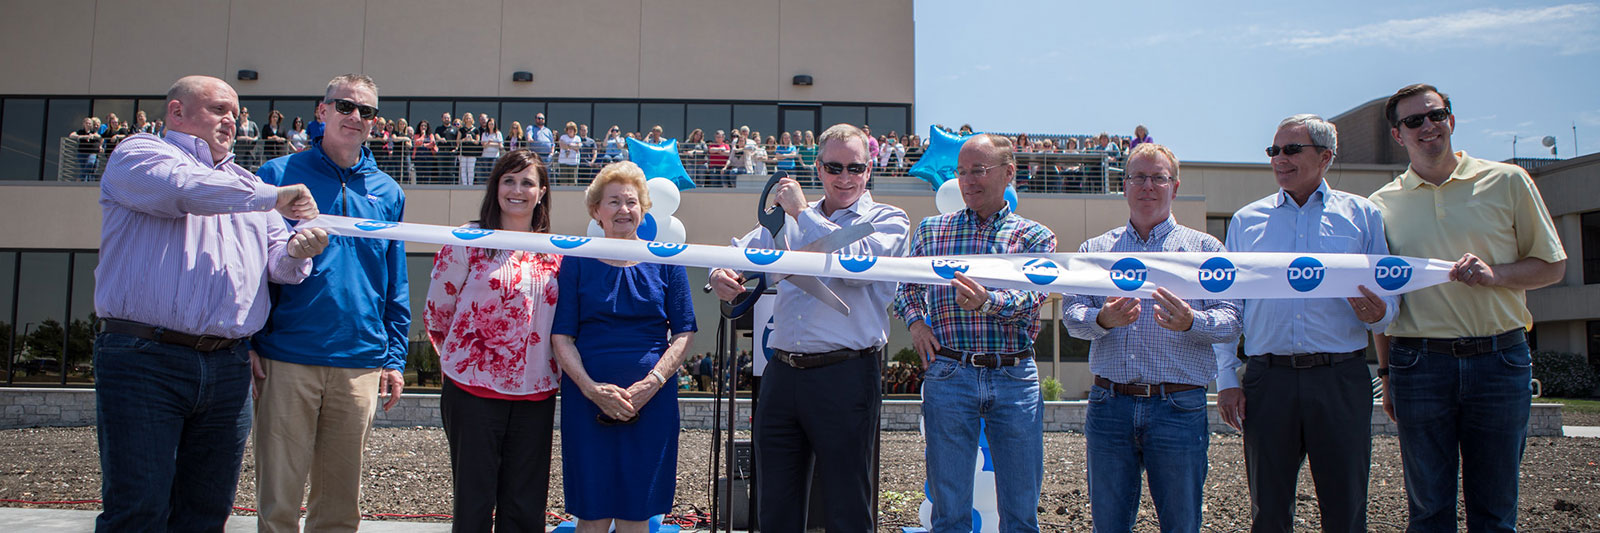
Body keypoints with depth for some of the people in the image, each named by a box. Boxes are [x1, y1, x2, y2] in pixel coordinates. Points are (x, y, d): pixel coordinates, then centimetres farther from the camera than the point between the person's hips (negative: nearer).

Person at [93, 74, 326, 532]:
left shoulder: (244, 182, 25)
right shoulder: (139, 153, 7)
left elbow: (277, 264, 16)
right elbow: (186, 187, -17)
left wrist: (296, 252, -8)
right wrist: (272, 196, -9)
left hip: (228, 369, 6)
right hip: (144, 361, -5)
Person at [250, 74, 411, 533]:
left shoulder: (387, 193, 11)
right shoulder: (278, 176, 3)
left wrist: (394, 358, 7)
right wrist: (246, 340, -5)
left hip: (359, 365, 3)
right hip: (286, 360, -2)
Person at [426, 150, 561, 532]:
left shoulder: (555, 251, 9)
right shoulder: (468, 242, -3)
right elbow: (437, 312, 2)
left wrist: (550, 371, 10)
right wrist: (463, 358, 8)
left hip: (536, 393, 4)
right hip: (475, 390, -3)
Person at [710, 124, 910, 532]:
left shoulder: (887, 220, 2)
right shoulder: (790, 219, 17)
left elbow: (857, 262, -17)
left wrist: (803, 214, -10)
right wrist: (720, 273, -1)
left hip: (845, 376, -4)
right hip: (782, 373, 5)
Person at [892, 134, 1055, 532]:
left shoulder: (1035, 237, 6)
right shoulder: (931, 230, 12)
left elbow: (1031, 298, -10)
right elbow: (905, 286, 22)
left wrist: (988, 302, -31)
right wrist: (915, 320, 1)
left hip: (1015, 377, 0)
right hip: (948, 375, 1)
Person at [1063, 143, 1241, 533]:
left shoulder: (1205, 248, 7)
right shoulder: (1095, 249, 13)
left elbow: (1230, 320, -2)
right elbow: (1073, 316, 3)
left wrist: (1190, 322, -23)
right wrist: (1103, 319, -19)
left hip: (1179, 408, -1)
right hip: (1109, 406, 2)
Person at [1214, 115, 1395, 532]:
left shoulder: (1362, 215, 10)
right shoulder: (1246, 220, 12)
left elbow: (1390, 293, 9)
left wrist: (1378, 313, -16)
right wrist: (1226, 379, 3)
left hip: (1341, 379, -1)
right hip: (1268, 381, 1)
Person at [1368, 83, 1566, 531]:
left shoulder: (1507, 182, 5)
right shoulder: (1383, 204, 7)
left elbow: (1553, 265, 8)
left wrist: (1495, 273, -12)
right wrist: (1387, 374, 7)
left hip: (1500, 361, 0)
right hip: (1419, 364, 0)